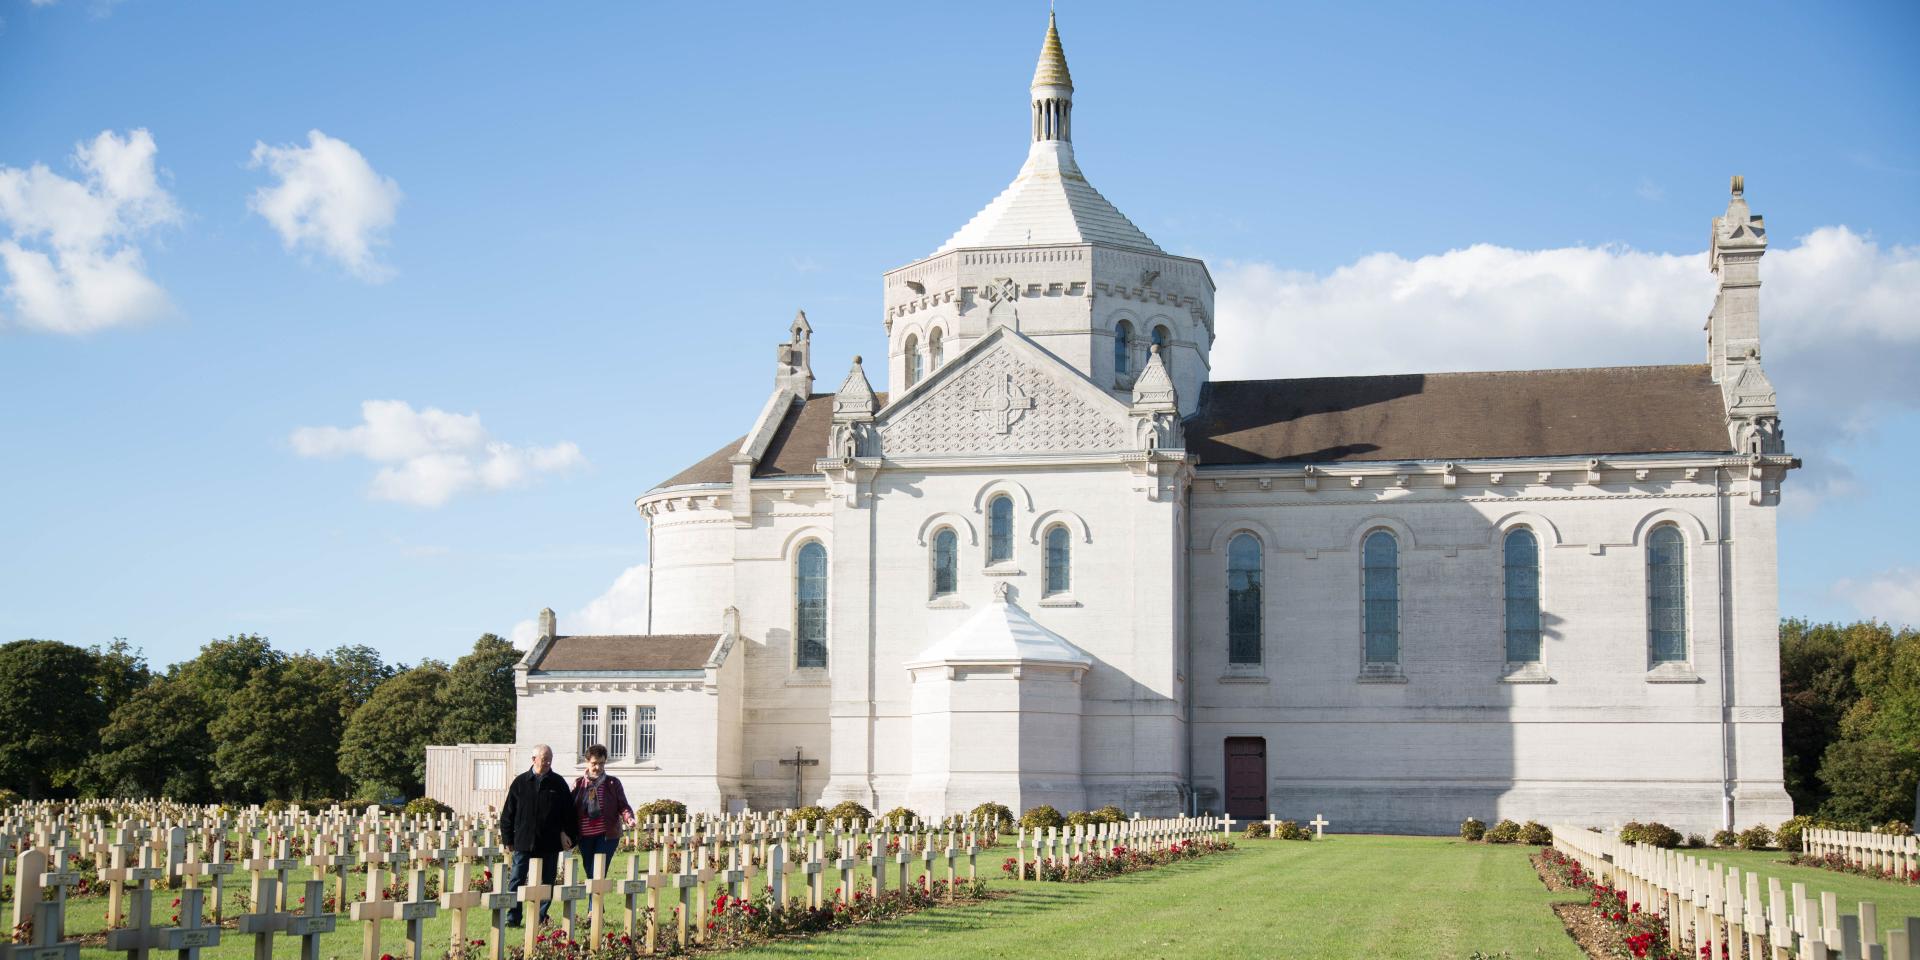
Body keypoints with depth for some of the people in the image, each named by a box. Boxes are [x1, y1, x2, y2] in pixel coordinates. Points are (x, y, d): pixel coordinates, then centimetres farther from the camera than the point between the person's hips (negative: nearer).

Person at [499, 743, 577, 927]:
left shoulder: (558, 783, 4)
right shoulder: (520, 782, 2)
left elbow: (569, 812, 7)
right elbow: (508, 813, 5)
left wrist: (568, 835, -1)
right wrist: (508, 839, 2)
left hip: (549, 843, 1)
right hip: (524, 841, -1)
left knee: (547, 881, 6)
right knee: (516, 880, -2)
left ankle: (542, 917, 15)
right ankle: (513, 917, 2)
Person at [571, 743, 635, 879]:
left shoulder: (613, 783, 4)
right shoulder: (579, 784, 9)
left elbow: (623, 806, 3)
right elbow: (572, 810, 10)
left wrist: (628, 818, -17)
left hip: (607, 835, -3)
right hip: (585, 837, 3)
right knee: (590, 875, 8)